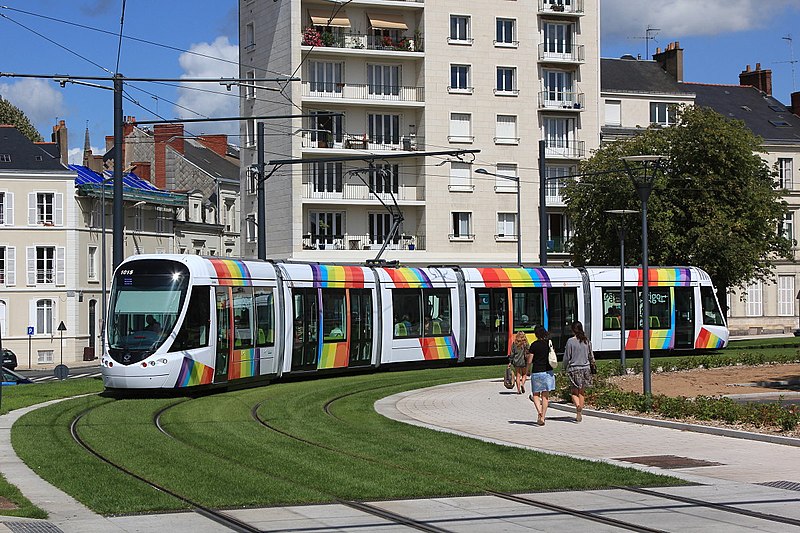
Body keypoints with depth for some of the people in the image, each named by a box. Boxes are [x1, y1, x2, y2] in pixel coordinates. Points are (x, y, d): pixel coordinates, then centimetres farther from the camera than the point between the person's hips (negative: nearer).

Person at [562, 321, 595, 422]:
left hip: (574, 369, -4)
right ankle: (579, 414, 13)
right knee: (581, 392, 11)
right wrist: (592, 361, 34)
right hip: (585, 368, 4)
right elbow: (591, 356, 11)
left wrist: (565, 367, 11)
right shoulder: (587, 341, 1)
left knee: (574, 392, 4)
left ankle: (578, 405, -24)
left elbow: (566, 357, -6)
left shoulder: (570, 341, -10)